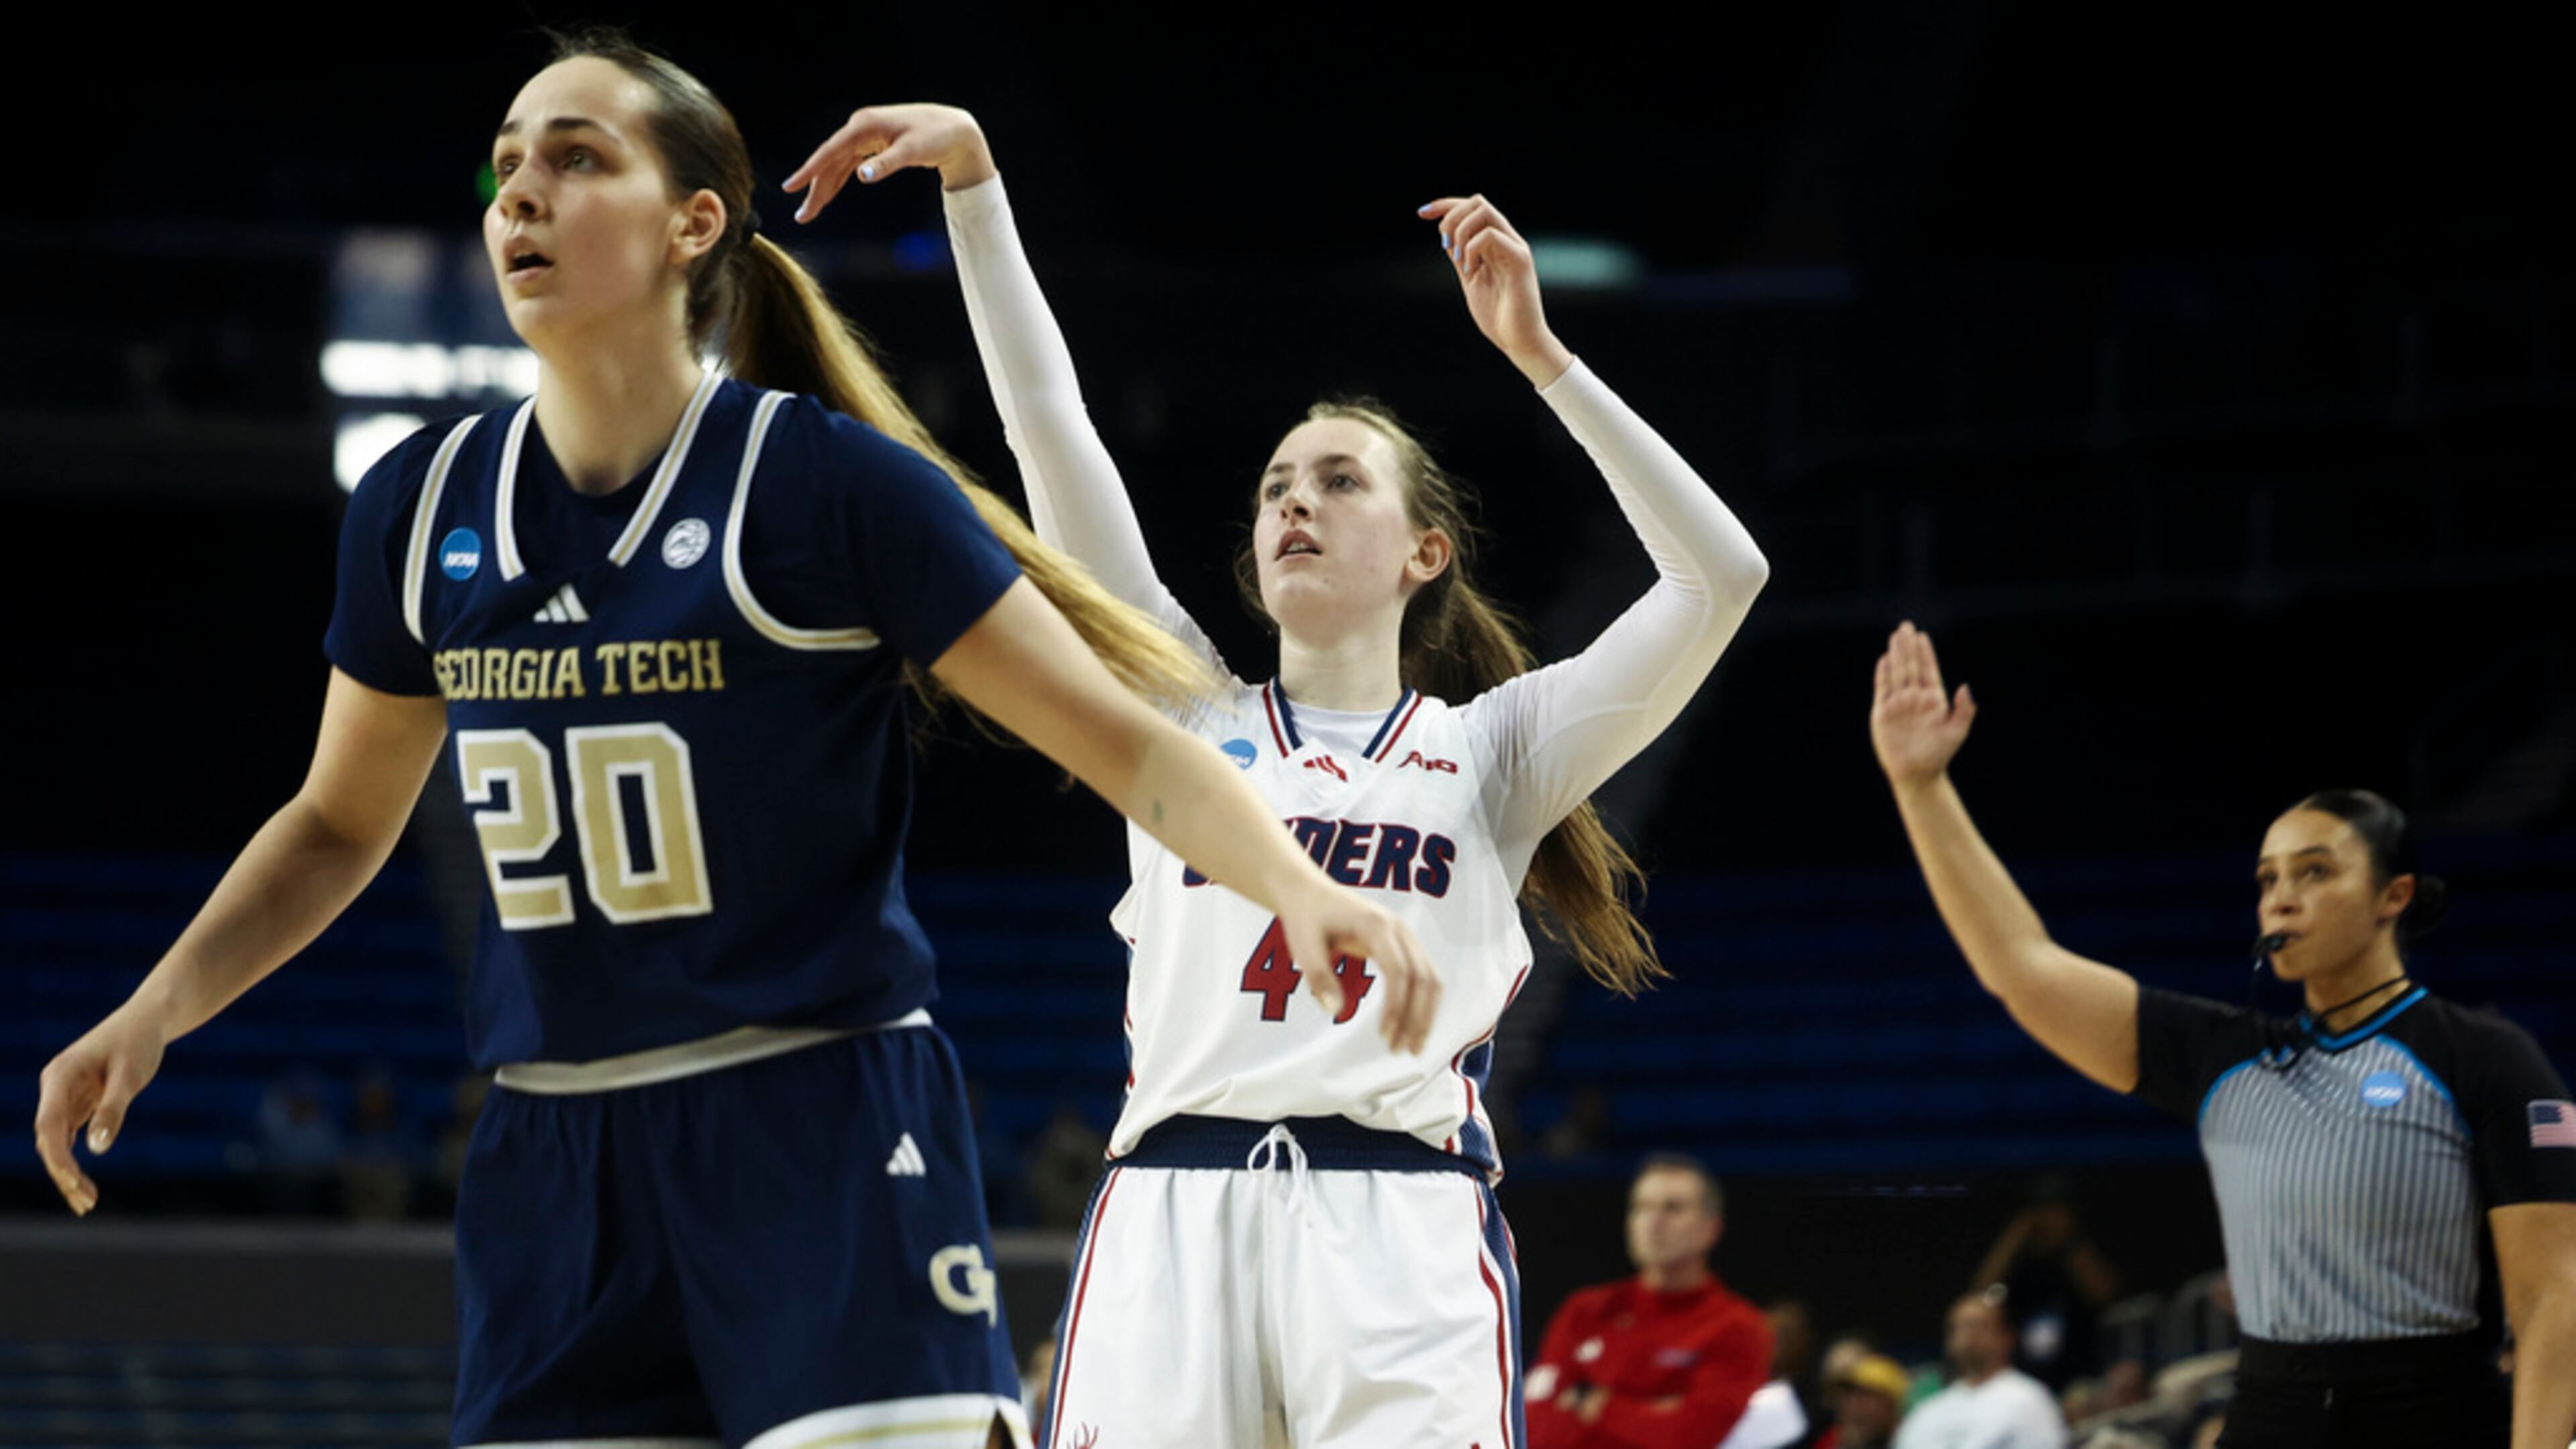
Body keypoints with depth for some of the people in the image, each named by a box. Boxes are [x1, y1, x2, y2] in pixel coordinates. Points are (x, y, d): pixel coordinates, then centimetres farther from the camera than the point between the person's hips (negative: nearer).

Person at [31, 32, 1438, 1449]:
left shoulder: (830, 482, -9)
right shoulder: (423, 506, 6)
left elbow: (1126, 743, -8)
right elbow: (339, 824, 20)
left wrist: (1302, 890, -25)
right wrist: (151, 1016, 9)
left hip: (825, 1147, -5)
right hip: (555, 1162, 5)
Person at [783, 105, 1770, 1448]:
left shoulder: (1491, 749, 18)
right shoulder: (1184, 714, 21)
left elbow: (1721, 573, 6)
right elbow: (1050, 432, 15)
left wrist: (1539, 355, 3)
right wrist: (971, 176, 9)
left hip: (1403, 1223, -1)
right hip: (1171, 1211, 1)